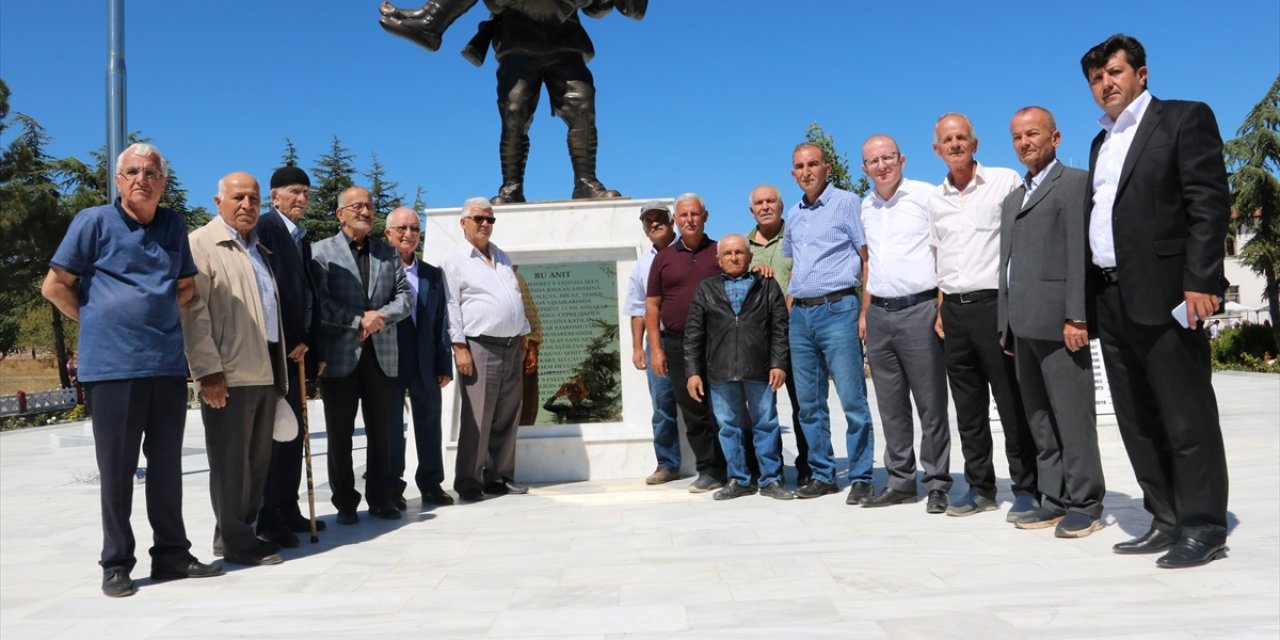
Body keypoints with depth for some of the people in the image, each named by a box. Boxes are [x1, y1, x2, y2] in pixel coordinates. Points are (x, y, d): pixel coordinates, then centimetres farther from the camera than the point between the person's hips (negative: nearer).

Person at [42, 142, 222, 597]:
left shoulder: (173, 225, 9)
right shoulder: (93, 221, -3)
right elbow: (55, 286, 0)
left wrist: (156, 318, 10)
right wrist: (98, 322, 3)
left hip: (168, 363, 4)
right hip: (113, 366, -4)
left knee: (167, 466, 10)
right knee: (116, 469, 4)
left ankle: (172, 554, 20)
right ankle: (116, 564, 14)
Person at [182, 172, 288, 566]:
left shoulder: (259, 249, 21)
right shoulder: (202, 244, -3)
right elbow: (193, 312, -12)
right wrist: (208, 371, -19)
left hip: (266, 371, 8)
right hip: (229, 373, -8)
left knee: (259, 460, 12)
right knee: (231, 461, -1)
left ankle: (242, 532, 23)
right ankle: (235, 542, 9)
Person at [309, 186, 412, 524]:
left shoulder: (387, 253, 14)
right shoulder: (321, 252, 2)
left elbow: (405, 297, 7)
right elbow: (319, 302, -9)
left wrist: (379, 317, -10)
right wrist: (359, 319, -16)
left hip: (382, 354, 3)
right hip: (339, 355, -3)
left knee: (381, 431, 9)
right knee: (340, 433, 5)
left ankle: (380, 498, 19)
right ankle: (345, 502, 15)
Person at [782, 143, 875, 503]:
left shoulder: (846, 203, 0)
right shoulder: (793, 216, 17)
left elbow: (868, 259, -4)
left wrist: (866, 311, -11)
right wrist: (788, 311, 16)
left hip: (837, 310, -6)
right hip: (800, 315, 6)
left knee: (852, 400, -5)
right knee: (809, 403, 9)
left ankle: (860, 478, 5)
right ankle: (822, 476, 19)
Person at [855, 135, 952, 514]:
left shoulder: (926, 195, -3)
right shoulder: (866, 207, 14)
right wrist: (865, 312, 14)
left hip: (919, 309, -6)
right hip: (879, 315, 6)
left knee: (931, 404, 1)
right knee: (890, 406, 10)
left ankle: (937, 484, 11)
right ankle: (900, 481, 20)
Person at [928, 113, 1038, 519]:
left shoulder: (1006, 182, -2)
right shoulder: (935, 198, 13)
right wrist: (941, 310, 10)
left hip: (994, 304, -5)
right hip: (954, 310, 5)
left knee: (1012, 405, -1)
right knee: (968, 408, 10)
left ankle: (1026, 489, 10)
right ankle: (980, 487, 20)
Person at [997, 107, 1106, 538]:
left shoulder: (1074, 183, 0)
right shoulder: (1013, 199, 24)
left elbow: (1080, 254, -11)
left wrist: (1077, 317, -18)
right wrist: (1006, 325, 15)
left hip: (1057, 322, -8)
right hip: (1024, 325, 8)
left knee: (1072, 416, -4)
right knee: (1040, 421, 9)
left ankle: (1085, 504, 4)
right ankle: (1055, 499, 16)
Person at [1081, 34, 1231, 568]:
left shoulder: (1185, 119, 1)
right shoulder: (1101, 143, 21)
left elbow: (1210, 202, -9)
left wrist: (1201, 281, -19)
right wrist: (1089, 301, 11)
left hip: (1164, 296, -7)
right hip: (1112, 301, 7)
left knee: (1187, 417, -2)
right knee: (1138, 422, 10)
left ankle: (1203, 529, 7)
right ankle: (1167, 521, 18)